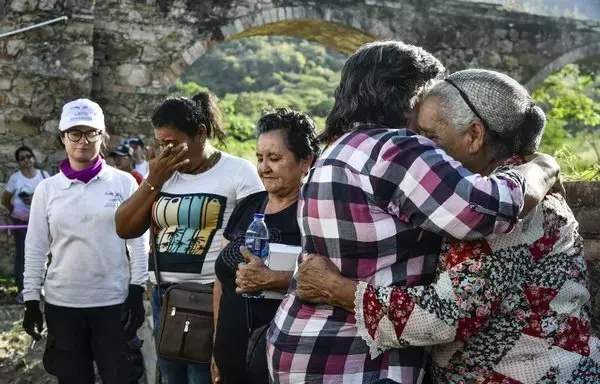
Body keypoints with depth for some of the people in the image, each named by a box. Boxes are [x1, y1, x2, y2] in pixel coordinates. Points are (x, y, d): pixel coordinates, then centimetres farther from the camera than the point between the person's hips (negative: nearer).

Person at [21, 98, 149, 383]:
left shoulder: (124, 183, -2)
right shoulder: (47, 189, 2)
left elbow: (138, 241, 0)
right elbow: (35, 248, 5)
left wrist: (137, 292, -4)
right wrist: (31, 300, 3)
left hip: (113, 300, -1)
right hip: (62, 303, 2)